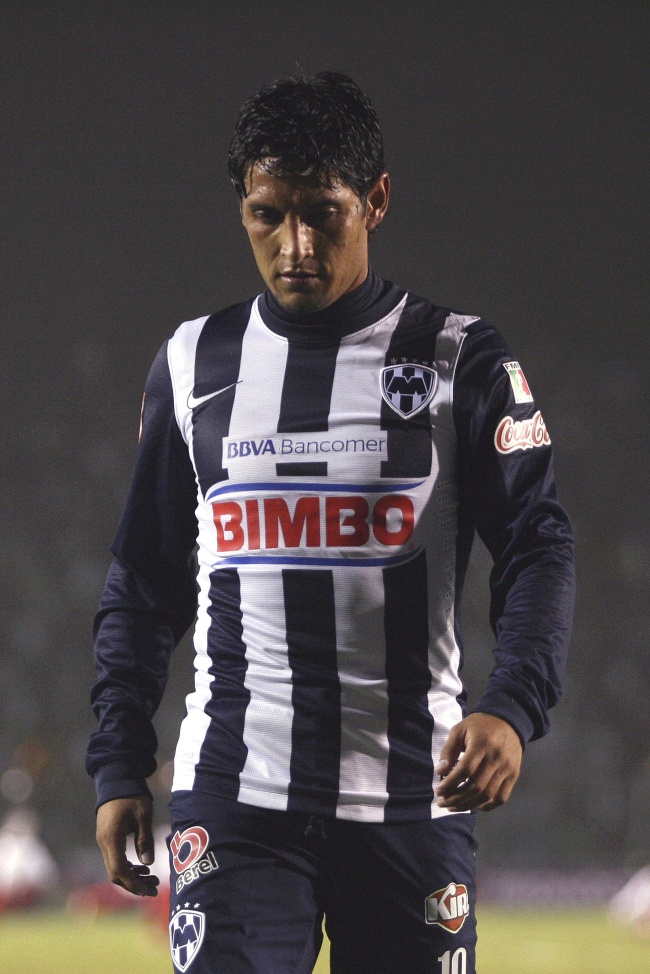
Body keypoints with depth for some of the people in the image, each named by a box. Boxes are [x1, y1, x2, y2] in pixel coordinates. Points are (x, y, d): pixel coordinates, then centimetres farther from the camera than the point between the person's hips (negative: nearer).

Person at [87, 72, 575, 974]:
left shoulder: (461, 358, 3)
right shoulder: (193, 364, 10)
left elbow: (538, 550, -4)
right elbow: (143, 585, 16)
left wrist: (512, 706, -22)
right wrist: (119, 768, 9)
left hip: (412, 796, -1)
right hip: (234, 791, 1)